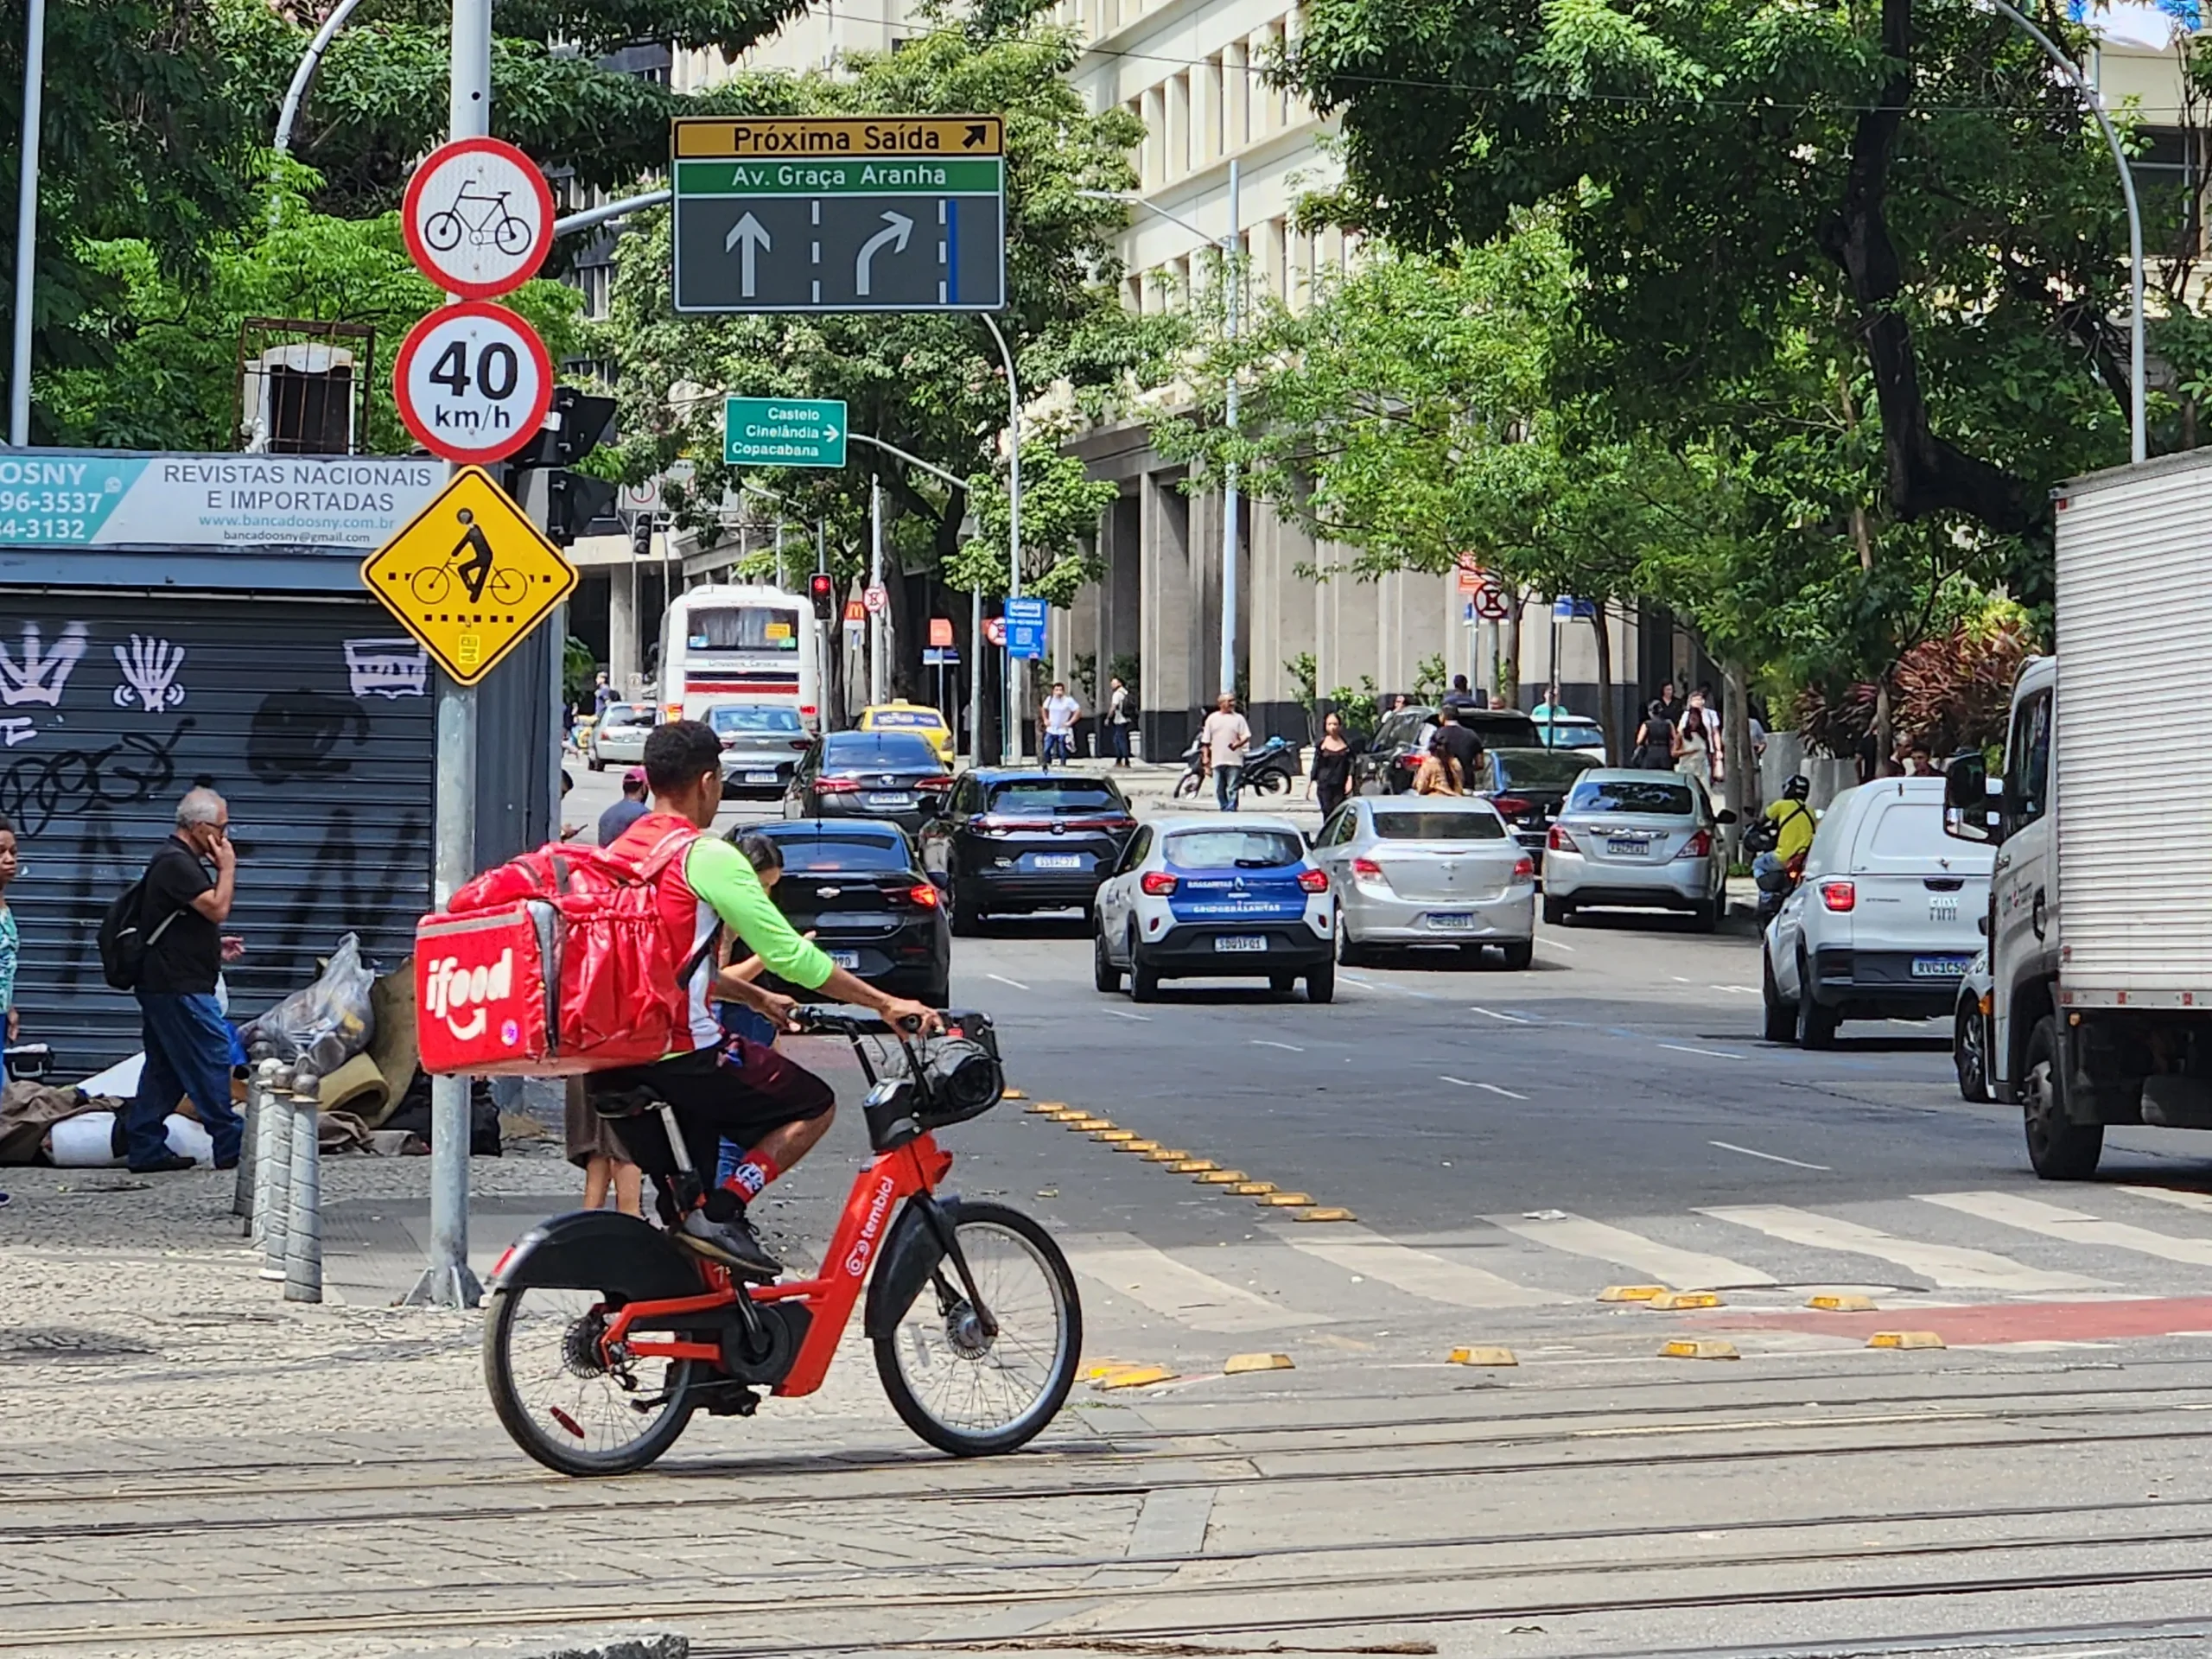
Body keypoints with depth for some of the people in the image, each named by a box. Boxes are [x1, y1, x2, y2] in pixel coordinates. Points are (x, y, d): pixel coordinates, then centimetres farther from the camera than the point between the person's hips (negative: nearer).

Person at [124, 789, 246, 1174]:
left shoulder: (180, 861, 18)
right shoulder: (176, 864, -16)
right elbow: (218, 909, -21)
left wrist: (216, 945, 17)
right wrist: (228, 867, -8)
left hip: (164, 985, 11)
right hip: (179, 987, -11)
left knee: (164, 1069, 11)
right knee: (212, 1059, -7)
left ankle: (145, 1148, 11)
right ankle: (229, 1146, -4)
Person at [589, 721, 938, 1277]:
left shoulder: (621, 851, 15)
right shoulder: (707, 856, -10)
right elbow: (789, 954, -10)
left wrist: (756, 998, 32)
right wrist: (887, 1004, -3)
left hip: (611, 1064, 8)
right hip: (684, 1053, -8)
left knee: (688, 1202, 18)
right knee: (814, 1105, 7)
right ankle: (721, 1213, -8)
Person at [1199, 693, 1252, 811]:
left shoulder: (1238, 718, 6)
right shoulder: (1212, 719, 10)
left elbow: (1247, 736, 1)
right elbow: (1206, 741, 11)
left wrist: (1238, 743, -20)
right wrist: (1206, 759, 6)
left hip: (1234, 761, -2)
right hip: (1217, 761, 2)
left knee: (1232, 789, -6)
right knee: (1219, 790, 4)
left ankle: (1231, 809, -4)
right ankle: (1224, 809, 15)